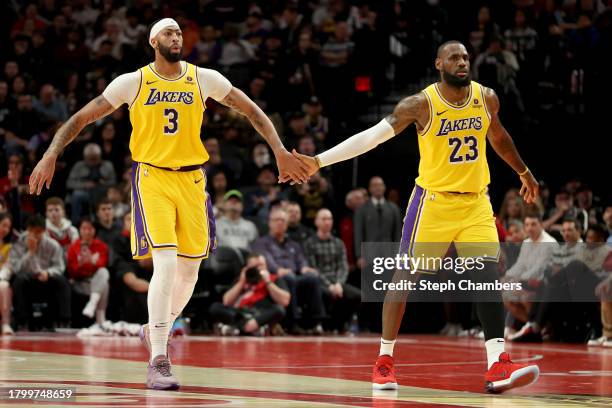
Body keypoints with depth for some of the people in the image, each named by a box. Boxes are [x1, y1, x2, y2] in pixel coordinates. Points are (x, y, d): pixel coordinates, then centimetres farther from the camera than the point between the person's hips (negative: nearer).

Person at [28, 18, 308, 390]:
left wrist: (281, 152, 1)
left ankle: (157, 332, 36)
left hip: (191, 180, 3)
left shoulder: (204, 79, 2)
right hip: (152, 178, -3)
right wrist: (51, 155, -12)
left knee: (189, 271, 8)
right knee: (166, 265, -18)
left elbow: (252, 111, 10)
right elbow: (82, 118, 0)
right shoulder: (132, 83, -3)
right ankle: (158, 363, -15)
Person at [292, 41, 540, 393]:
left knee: (489, 277, -10)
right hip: (433, 201, -3)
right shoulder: (421, 104, -14)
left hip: (476, 202, 3)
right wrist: (319, 161, -27)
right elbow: (371, 136, -19)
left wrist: (524, 172, 33)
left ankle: (498, 365, -12)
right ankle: (385, 360, 13)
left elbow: (498, 137, 22)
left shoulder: (487, 98, 0)